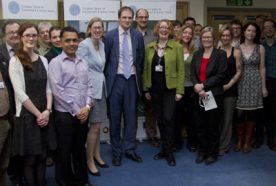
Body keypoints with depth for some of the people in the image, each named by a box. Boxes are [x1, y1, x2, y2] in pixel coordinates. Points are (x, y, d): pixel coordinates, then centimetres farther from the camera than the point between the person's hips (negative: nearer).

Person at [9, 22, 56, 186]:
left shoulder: (43, 60, 9)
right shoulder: (15, 61, -7)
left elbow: (48, 88, 7)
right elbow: (20, 93, -13)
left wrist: (47, 111, -7)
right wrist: (38, 114, -13)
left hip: (44, 114, 4)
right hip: (27, 115, -4)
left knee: (42, 157, 10)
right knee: (30, 159, 5)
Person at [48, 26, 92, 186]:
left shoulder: (83, 62, 10)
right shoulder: (56, 62, -7)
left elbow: (89, 86, 9)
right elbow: (58, 91, -13)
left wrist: (87, 107, -6)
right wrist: (76, 111, -13)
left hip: (83, 113, 5)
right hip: (65, 114, -5)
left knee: (80, 149, 16)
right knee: (64, 151, 7)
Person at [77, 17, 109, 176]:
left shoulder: (102, 44, 10)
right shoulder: (84, 45, -13)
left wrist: (101, 81, 12)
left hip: (101, 87, 7)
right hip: (90, 88, -7)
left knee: (98, 125, 16)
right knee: (94, 126, -4)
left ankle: (97, 155, 31)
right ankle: (90, 161, 11)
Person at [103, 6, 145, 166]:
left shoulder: (138, 36, 4)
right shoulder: (109, 36, -4)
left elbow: (141, 58, 11)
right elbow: (105, 59, 0)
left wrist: (138, 76, 11)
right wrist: (107, 78, 2)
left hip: (132, 80, 2)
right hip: (115, 80, -2)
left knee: (131, 116, 8)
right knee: (115, 117, 5)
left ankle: (129, 149, 21)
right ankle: (116, 151, 18)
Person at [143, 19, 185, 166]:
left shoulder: (177, 47, -3)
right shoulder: (150, 47, 7)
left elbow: (180, 70, -5)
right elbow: (146, 69, 9)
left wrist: (179, 91, -10)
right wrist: (146, 89, 6)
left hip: (170, 89, -3)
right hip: (154, 89, 4)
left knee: (168, 119, -7)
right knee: (160, 120, 11)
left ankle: (168, 152, 6)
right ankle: (164, 149, 24)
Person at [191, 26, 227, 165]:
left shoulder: (220, 54, -3)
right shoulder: (197, 54, 11)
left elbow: (220, 75, -11)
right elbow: (192, 74, 4)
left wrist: (203, 85, -15)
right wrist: (197, 88, -14)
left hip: (214, 95, -4)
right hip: (198, 95, 4)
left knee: (213, 126, 5)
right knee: (200, 126, 10)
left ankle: (212, 154, 20)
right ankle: (202, 152, 25)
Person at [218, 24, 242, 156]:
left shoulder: (236, 52, 0)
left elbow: (238, 72, 0)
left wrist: (229, 85, -9)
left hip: (229, 89, -1)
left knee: (227, 118, 5)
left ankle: (223, 146, 17)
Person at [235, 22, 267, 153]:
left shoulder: (260, 48, 3)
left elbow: (262, 68, 4)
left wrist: (263, 86, 1)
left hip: (255, 83, 1)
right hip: (241, 83, 0)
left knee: (251, 114, 4)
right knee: (239, 114, -3)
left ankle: (247, 141, 19)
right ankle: (239, 140, 17)